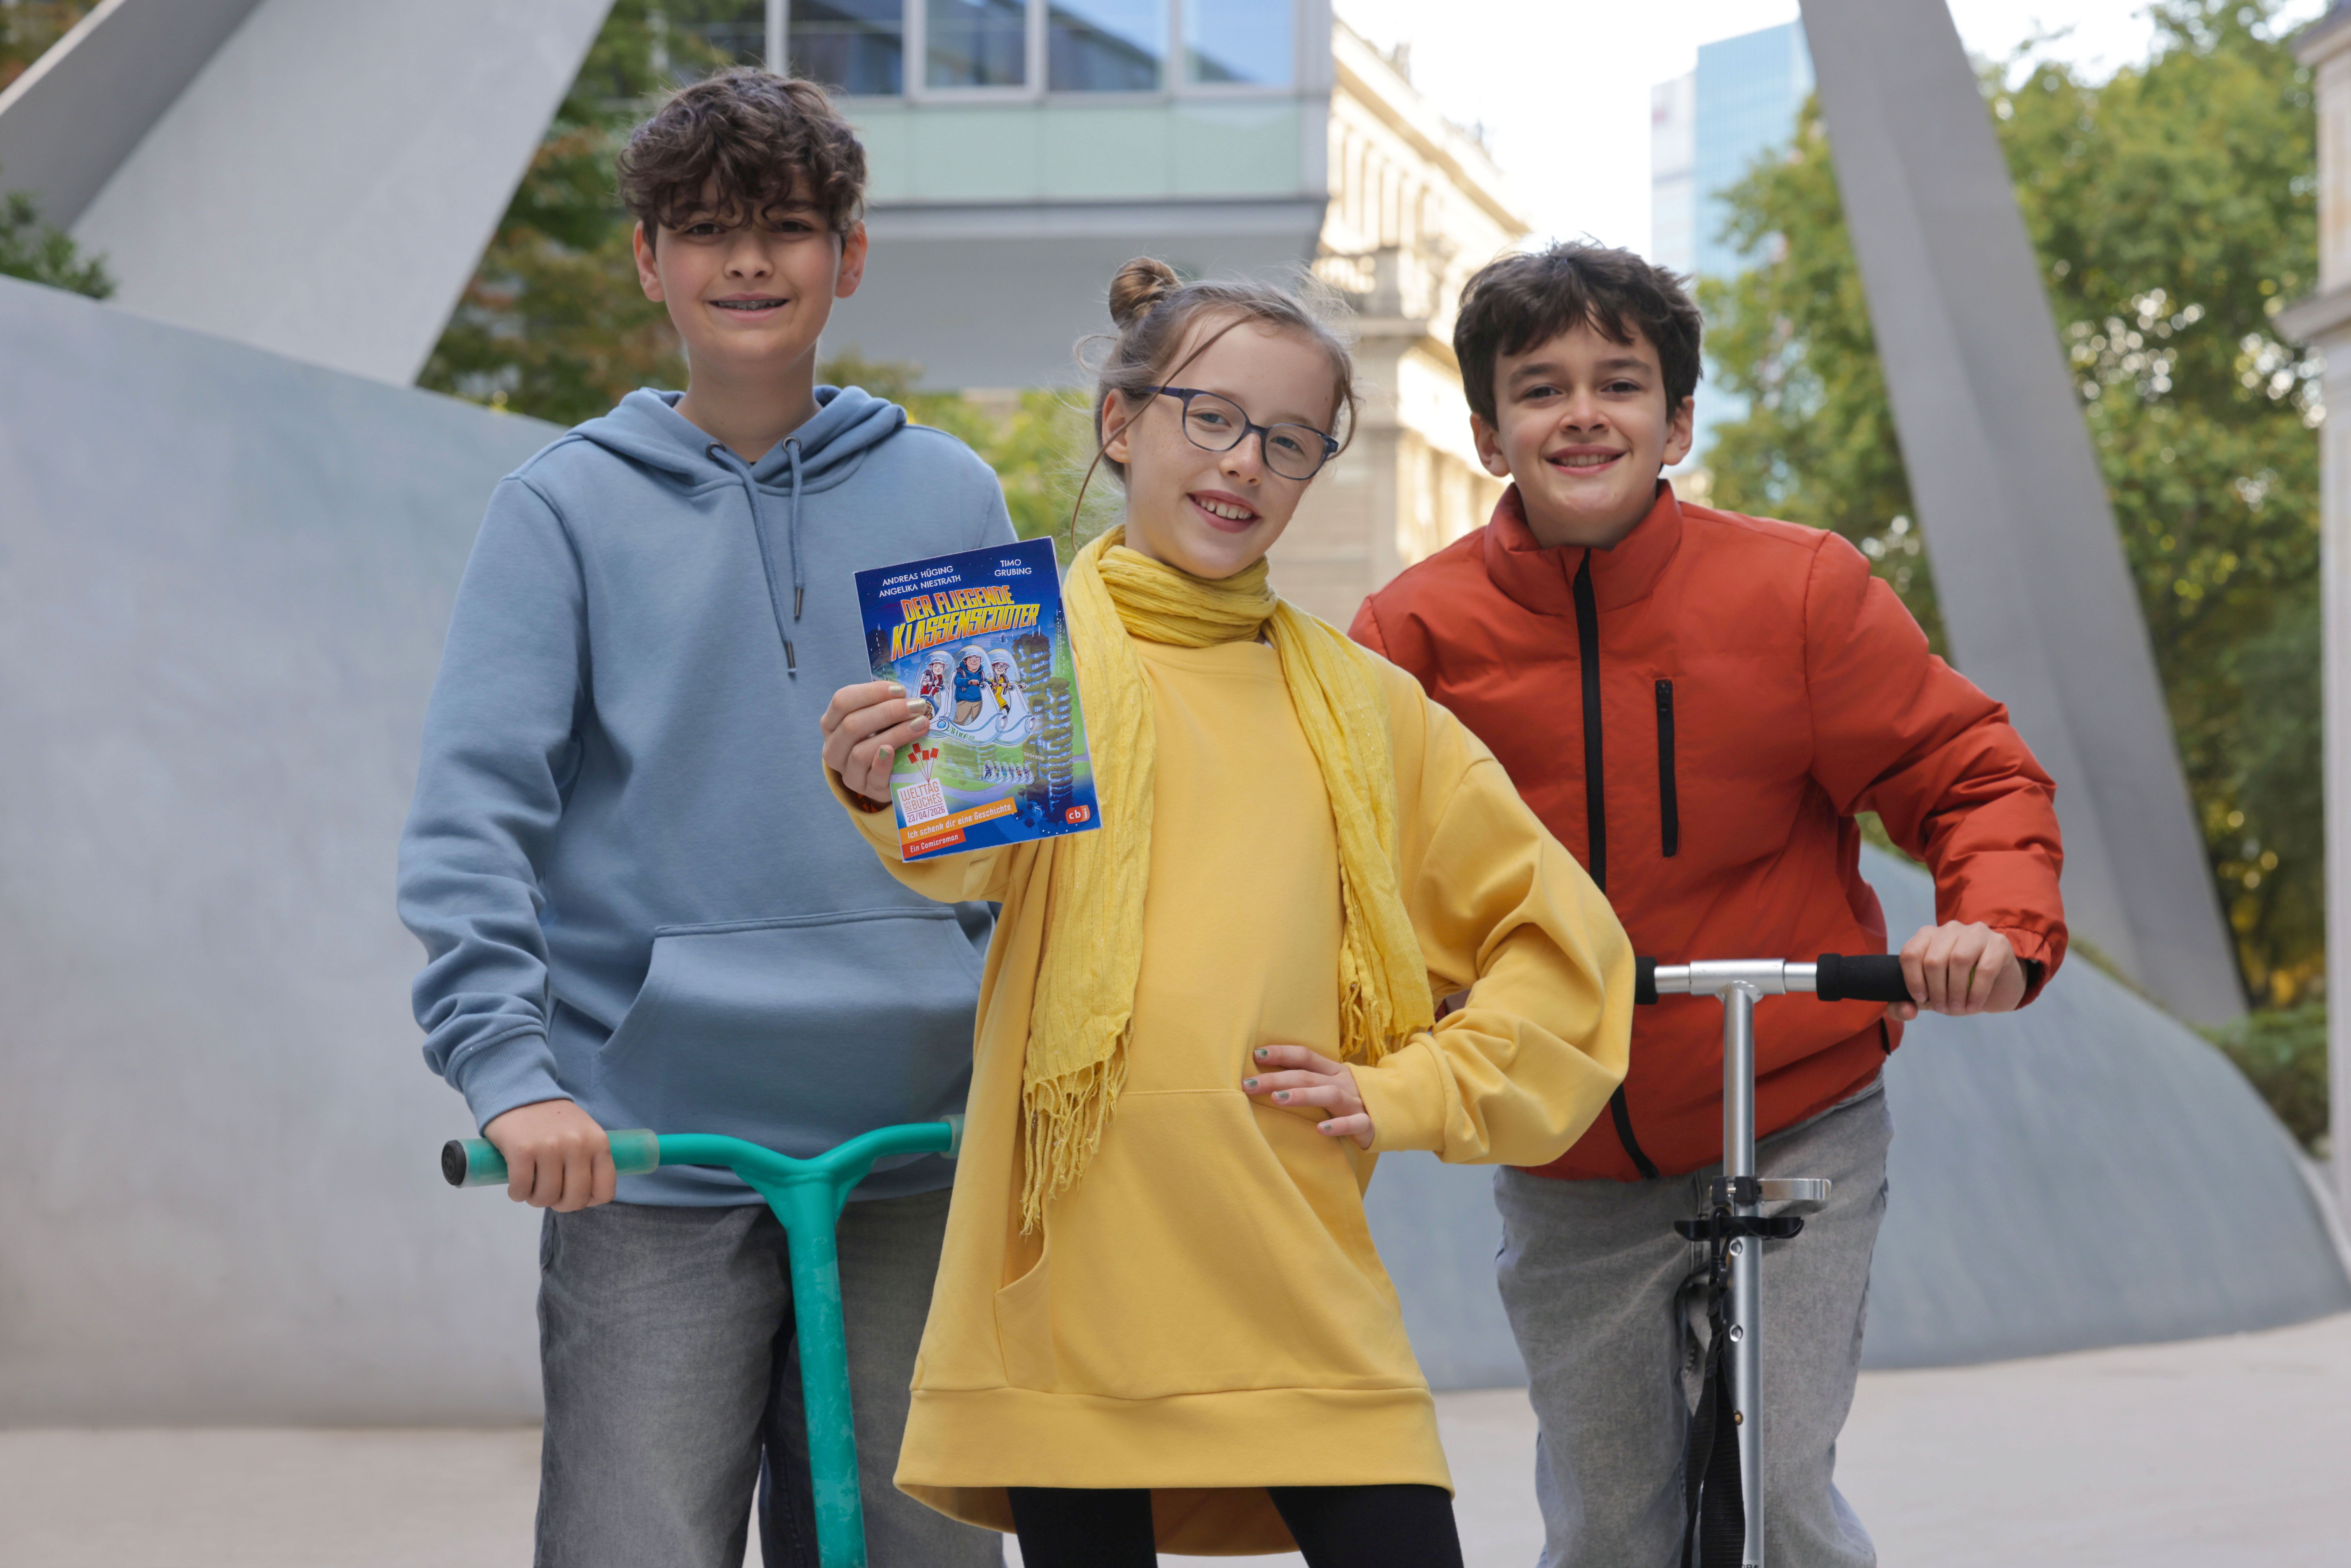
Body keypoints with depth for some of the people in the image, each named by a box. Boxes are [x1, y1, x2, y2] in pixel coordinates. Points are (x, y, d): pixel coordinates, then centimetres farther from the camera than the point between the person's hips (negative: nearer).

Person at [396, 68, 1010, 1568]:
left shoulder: (947, 498, 10)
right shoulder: (569, 509, 3)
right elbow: (474, 806, -5)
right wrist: (503, 1061, -18)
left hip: (912, 1148, 2)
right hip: (650, 1155, -2)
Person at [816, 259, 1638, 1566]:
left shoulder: (1357, 700, 15)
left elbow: (1565, 935, 19)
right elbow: (974, 848, -16)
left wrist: (1410, 1093, 5)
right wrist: (888, 795, -39)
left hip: (1302, 1279, 3)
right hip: (1078, 1273, -2)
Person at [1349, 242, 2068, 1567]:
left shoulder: (1799, 589, -9)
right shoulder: (1418, 633, -8)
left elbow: (1971, 772, -5)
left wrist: (2003, 925, -24)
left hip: (1794, 1126, -2)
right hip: (1568, 1172, 2)